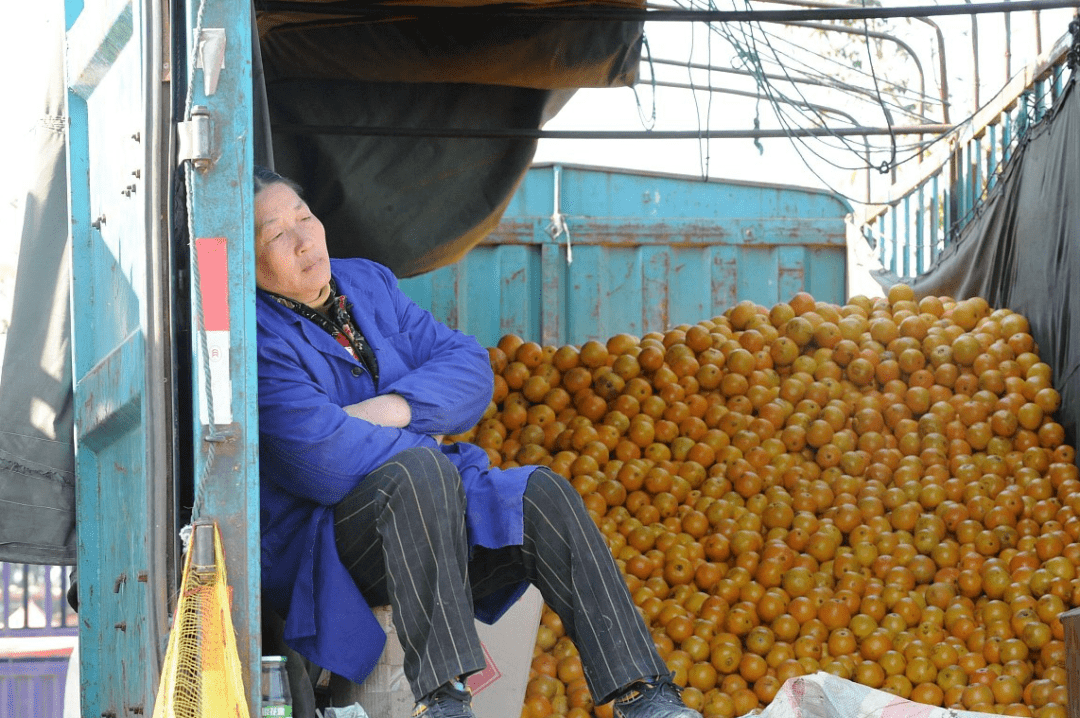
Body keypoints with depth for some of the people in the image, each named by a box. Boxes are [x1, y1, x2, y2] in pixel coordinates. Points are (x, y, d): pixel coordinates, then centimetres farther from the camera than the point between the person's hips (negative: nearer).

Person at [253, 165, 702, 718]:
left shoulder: (368, 283, 13)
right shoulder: (254, 336, -12)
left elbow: (470, 366, 8)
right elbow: (325, 459, -22)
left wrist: (398, 407, -11)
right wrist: (415, 446, -7)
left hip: (426, 515, 7)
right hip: (322, 541, -7)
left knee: (538, 492, -16)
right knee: (420, 470, -34)